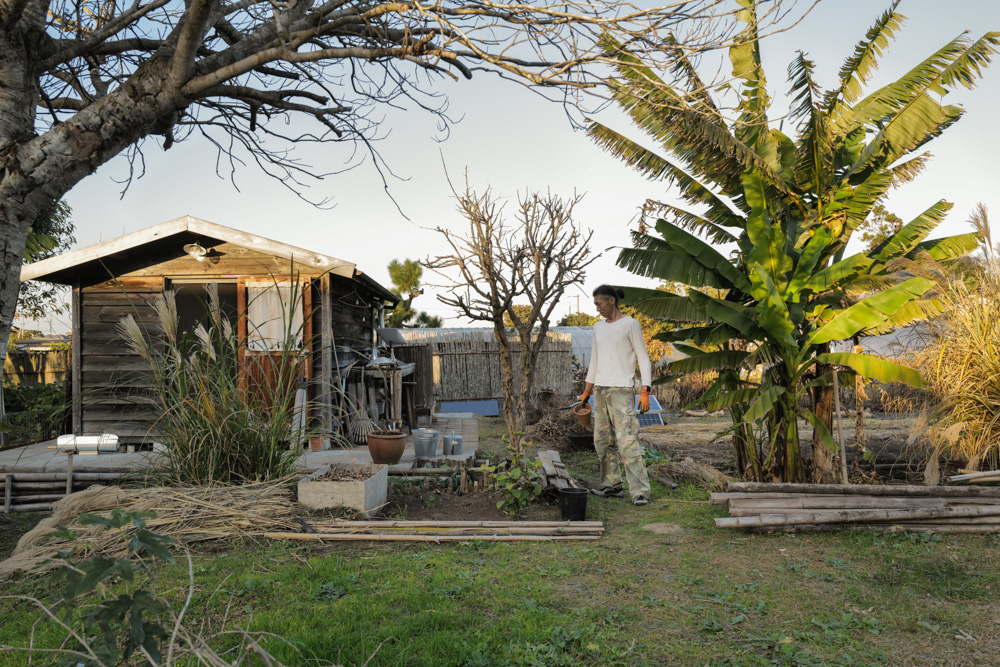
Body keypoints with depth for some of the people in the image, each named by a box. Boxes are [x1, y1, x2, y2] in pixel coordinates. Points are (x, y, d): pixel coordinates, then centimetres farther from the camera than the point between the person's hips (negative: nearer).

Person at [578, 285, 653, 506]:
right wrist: (586, 391, 20)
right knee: (602, 440, 9)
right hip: (601, 390, 7)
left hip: (622, 390, -7)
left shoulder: (630, 324, -2)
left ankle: (640, 491, -11)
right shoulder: (598, 327, 16)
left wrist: (645, 391, -13)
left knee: (627, 441, -13)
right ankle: (611, 485, 20)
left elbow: (643, 358, -4)